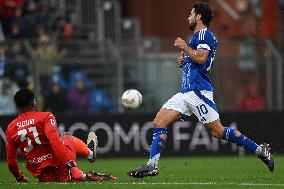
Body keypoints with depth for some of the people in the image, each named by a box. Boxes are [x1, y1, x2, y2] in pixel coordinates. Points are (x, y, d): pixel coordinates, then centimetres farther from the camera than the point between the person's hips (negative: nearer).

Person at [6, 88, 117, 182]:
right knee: (67, 138, 27)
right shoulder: (45, 117, -8)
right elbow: (54, 140, -22)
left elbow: (11, 161, 7)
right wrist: (70, 163, -24)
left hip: (42, 177, 3)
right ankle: (90, 153, 48)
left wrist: (19, 178, 23)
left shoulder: (10, 129, 3)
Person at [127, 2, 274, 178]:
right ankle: (152, 166, -5)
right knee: (159, 123, -1)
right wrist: (183, 61, 15)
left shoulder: (204, 34, -6)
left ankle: (259, 150, -1)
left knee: (218, 131, -10)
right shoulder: (197, 36, 24)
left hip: (198, 91, -10)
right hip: (186, 92, 10)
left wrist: (185, 47, -9)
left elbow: (201, 58, -21)